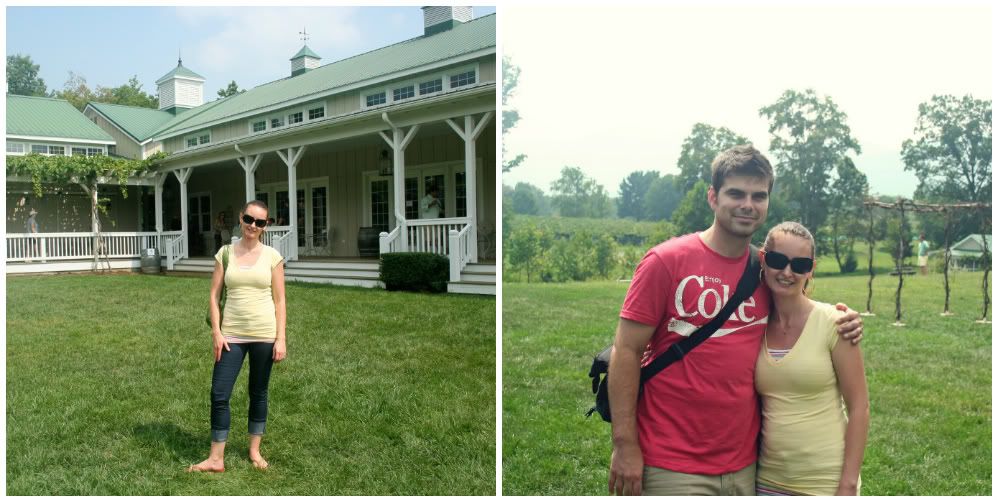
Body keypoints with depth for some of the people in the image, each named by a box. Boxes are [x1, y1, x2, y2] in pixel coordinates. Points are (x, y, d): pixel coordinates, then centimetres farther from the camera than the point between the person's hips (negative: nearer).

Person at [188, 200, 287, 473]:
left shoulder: (272, 256, -1)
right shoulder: (225, 253, 3)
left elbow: (280, 301, 0)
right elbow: (214, 296, 4)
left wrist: (281, 338, -6)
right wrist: (216, 332, -5)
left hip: (264, 335, -1)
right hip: (232, 334, 1)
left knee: (258, 393, 11)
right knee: (219, 394, 0)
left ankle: (255, 450, 26)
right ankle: (216, 458, 12)